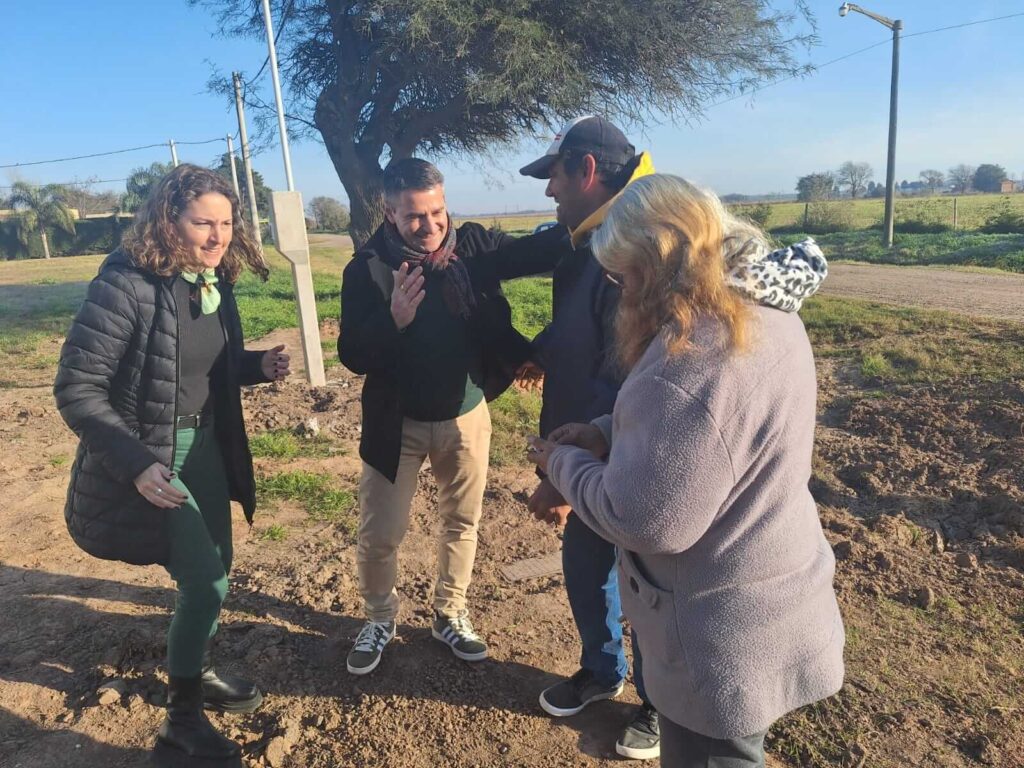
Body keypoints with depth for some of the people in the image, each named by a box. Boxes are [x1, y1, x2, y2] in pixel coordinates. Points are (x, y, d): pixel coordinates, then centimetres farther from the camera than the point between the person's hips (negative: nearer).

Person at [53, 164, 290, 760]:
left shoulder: (216, 282, -1)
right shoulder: (126, 286, -23)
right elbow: (76, 390, -20)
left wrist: (258, 366, -6)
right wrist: (134, 465, -27)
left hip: (206, 446, 7)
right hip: (148, 460, -7)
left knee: (213, 572, 18)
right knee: (207, 583, -4)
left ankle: (198, 672, 44)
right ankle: (182, 715, 20)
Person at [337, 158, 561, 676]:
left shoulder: (471, 245, -8)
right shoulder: (366, 268, -11)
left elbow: (534, 253, -20)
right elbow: (353, 356, -15)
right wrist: (393, 318, -32)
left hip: (465, 416, 2)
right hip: (397, 423, -1)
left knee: (462, 522, 15)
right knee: (379, 535, 6)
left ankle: (450, 615, 37)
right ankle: (379, 620, 33)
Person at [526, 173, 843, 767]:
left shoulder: (693, 358, -33)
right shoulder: (765, 311, -1)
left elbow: (643, 520, -29)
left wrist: (563, 463, -12)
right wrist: (607, 434, 0)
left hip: (726, 644, -9)